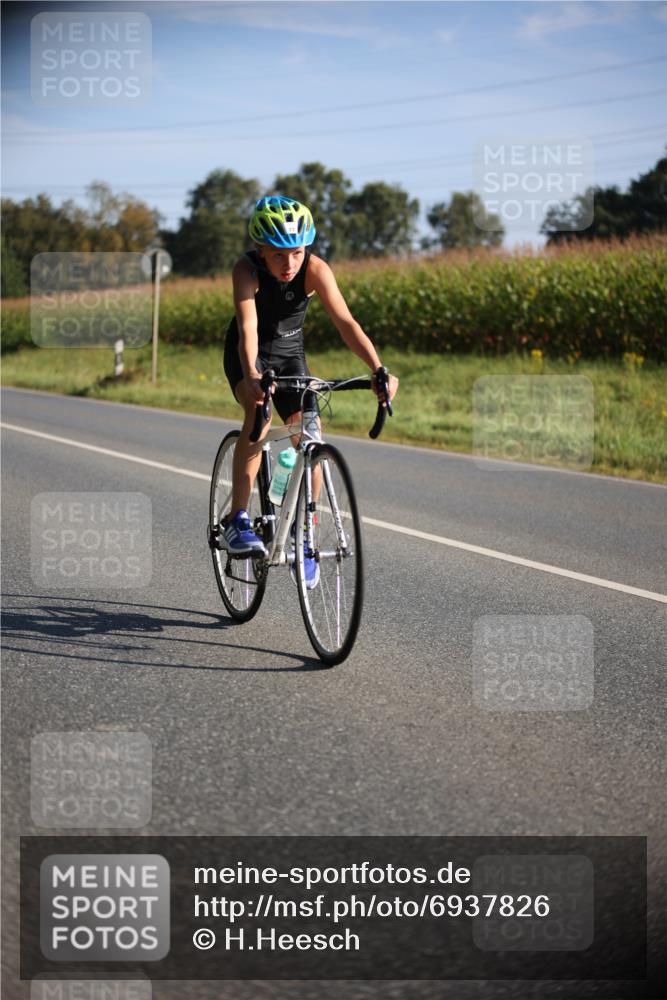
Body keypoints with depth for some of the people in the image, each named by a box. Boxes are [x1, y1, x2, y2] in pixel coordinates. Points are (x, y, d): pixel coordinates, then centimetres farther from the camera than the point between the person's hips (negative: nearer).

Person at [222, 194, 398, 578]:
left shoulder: (315, 269, -24)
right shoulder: (247, 269, -29)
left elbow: (345, 321, -33)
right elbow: (248, 327, -42)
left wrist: (378, 369, -47)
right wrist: (252, 377, -60)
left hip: (290, 353, 3)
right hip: (248, 355, -3)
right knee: (258, 415, -31)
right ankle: (237, 521, -25)